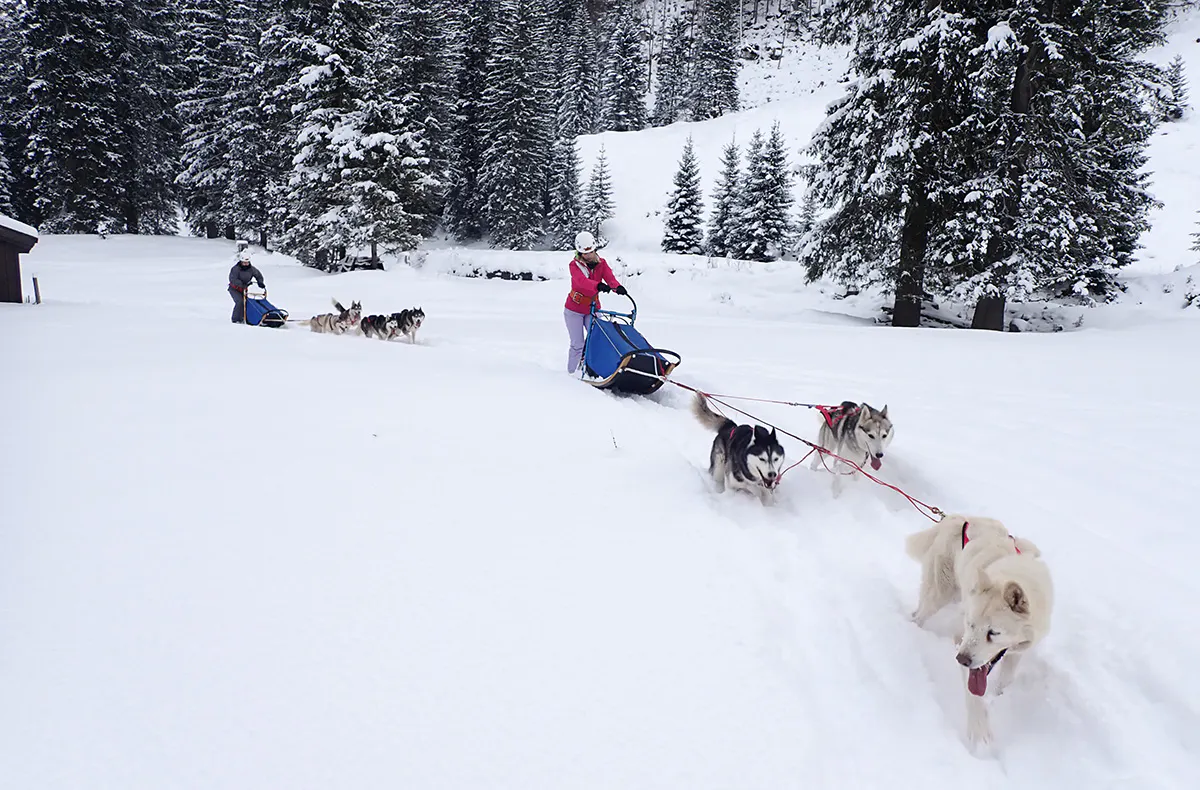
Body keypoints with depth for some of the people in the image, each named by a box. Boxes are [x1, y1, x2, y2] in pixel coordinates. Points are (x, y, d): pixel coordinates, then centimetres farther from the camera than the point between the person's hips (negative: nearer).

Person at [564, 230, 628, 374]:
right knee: (577, 345, -2)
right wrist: (598, 285, -56)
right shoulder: (575, 265, -15)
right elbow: (581, 281, -36)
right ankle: (571, 373, 14)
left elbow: (609, 277, -22)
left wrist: (617, 287, -46)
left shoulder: (601, 263, -2)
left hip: (593, 309, 3)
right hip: (574, 310, -3)